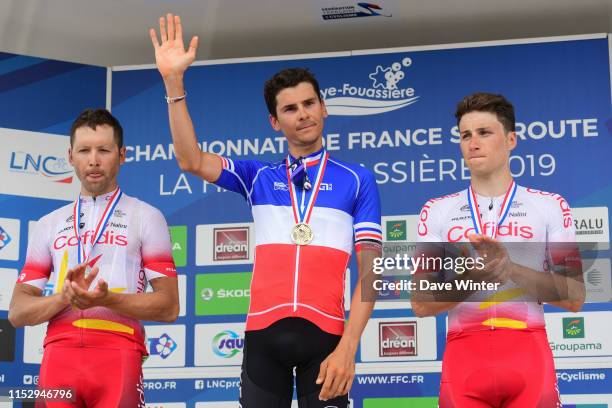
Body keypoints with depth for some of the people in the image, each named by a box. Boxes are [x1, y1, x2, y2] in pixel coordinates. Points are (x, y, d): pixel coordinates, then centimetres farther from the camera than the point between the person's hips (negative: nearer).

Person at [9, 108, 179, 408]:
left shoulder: (146, 217, 8)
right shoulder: (49, 225, 18)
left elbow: (169, 307, 1)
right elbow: (18, 312, 13)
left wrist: (106, 299, -15)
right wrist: (65, 296, -8)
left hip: (118, 355, -3)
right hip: (58, 356, 3)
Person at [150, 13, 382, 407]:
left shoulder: (357, 180, 9)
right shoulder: (258, 177, 16)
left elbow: (370, 271, 3)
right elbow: (192, 160, 3)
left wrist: (348, 346, -8)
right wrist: (174, 82, -5)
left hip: (324, 333, -2)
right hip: (264, 331, 2)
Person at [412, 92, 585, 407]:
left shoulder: (550, 207, 6)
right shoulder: (436, 211, 9)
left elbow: (574, 298, 1)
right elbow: (421, 304, 3)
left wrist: (511, 269, -15)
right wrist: (471, 278, -16)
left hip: (528, 352, -1)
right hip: (463, 354, 1)